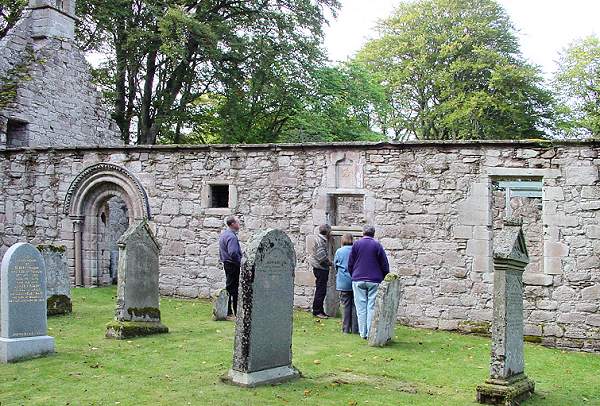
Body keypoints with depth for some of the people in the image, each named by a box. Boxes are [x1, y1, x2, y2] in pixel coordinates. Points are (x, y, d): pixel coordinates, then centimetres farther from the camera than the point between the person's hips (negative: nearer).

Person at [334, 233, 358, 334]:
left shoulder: (339, 251, -2)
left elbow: (335, 265, 8)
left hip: (343, 282, 0)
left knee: (346, 305, 5)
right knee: (355, 305, 4)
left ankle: (346, 328, 6)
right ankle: (355, 329, 4)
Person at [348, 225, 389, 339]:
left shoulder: (356, 244, 2)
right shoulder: (377, 245, -1)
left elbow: (350, 264, 6)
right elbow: (385, 265, 1)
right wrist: (383, 278, 12)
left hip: (358, 281, 1)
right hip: (374, 281, -1)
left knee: (361, 307, 5)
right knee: (372, 307, 2)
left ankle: (363, 333, 7)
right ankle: (371, 333, 0)